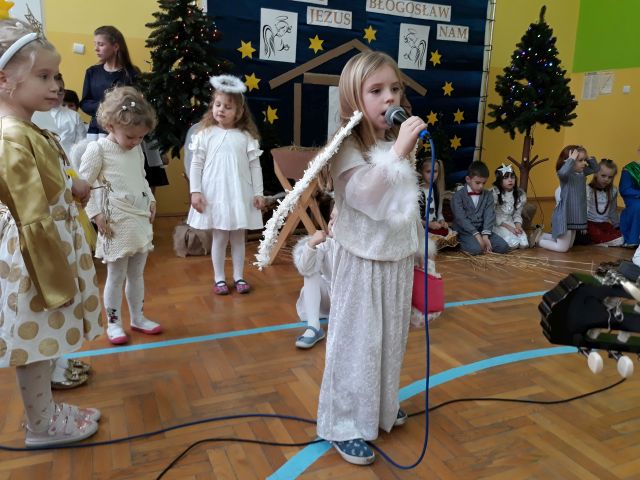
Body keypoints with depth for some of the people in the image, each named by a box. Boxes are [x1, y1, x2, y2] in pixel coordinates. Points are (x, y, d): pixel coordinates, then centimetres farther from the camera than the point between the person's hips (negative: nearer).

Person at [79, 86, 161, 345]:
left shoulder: (137, 149, 9)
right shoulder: (98, 149, -10)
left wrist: (151, 200, 9)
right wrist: (96, 214, -15)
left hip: (141, 221, 6)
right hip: (116, 224, -6)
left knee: (137, 274, 16)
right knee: (116, 276, 5)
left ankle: (138, 317, 29)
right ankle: (113, 323, 20)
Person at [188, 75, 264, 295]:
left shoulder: (246, 136, 0)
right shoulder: (205, 134, -1)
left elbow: (255, 166, 2)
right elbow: (196, 165, 0)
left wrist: (258, 193, -2)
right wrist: (195, 191, -7)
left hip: (240, 194, 1)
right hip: (215, 194, -1)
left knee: (238, 237, 11)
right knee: (219, 237, 8)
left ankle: (239, 276, 25)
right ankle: (219, 278, 21)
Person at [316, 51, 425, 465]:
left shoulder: (400, 144, 8)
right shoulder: (347, 148, -15)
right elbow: (367, 197, -31)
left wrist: (419, 248, 21)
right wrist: (398, 153, -36)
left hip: (399, 259, 7)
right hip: (364, 262, -7)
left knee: (392, 338, 19)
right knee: (357, 343, 2)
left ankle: (383, 407, 40)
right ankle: (345, 426, 18)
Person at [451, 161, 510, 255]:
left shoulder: (488, 195, 7)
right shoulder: (458, 196, -7)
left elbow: (489, 216, -5)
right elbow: (461, 218, -16)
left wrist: (485, 235, -20)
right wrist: (477, 235, -24)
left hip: (482, 230, 5)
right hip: (464, 232, -5)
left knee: (503, 247, -13)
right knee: (476, 249, -32)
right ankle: (462, 243, -3)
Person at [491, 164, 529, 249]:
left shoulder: (520, 194, 2)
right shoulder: (494, 194, -14)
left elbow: (517, 214, 6)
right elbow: (494, 216, -14)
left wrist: (518, 226, -15)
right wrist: (509, 228, -20)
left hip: (511, 223, 5)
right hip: (497, 224, -5)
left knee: (524, 244, -17)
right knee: (513, 243, -26)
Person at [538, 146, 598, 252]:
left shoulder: (582, 172, 7)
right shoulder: (565, 174, -18)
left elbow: (595, 168, 20)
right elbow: (563, 172, -42)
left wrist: (589, 158, 4)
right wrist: (571, 160, -31)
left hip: (577, 215, 9)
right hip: (565, 215, -9)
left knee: (569, 246, 19)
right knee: (562, 248, -4)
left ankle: (541, 235, 30)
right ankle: (538, 240, 13)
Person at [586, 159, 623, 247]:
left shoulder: (613, 191, 7)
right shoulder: (588, 190, -11)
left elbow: (613, 210, 19)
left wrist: (617, 225, 22)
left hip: (604, 223, 6)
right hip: (590, 223, -6)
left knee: (620, 240, -14)